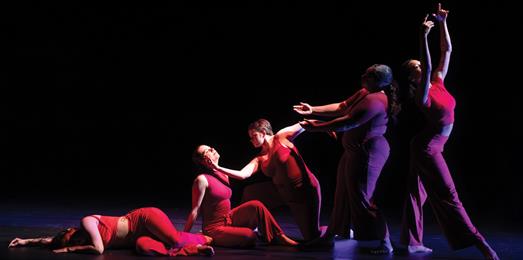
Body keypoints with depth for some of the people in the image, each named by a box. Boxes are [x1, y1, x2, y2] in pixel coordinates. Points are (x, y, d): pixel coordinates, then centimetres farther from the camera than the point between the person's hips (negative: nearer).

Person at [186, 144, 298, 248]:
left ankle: (279, 237, -6)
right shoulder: (202, 179, -15)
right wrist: (184, 235, -14)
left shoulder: (224, 175, 8)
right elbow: (195, 210, -14)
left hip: (229, 220, 7)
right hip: (215, 229, -7)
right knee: (250, 236, -29)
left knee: (255, 205, -15)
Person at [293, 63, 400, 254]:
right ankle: (330, 236, 30)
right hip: (356, 151, 11)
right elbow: (341, 108, 12)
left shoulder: (374, 101, -24)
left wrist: (317, 127, -19)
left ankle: (385, 243, -4)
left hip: (367, 153, -11)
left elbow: (347, 123, -26)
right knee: (343, 194, 18)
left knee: (362, 197, -9)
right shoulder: (364, 93, 8)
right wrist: (313, 110, 6)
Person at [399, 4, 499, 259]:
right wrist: (423, 36, -43)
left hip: (429, 147, 8)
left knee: (418, 192, 10)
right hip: (427, 148, -8)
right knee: (448, 196, -7)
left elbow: (447, 51, 4)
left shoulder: (438, 82, 2)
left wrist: (443, 23, -5)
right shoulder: (422, 93, -18)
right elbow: (428, 68, -36)